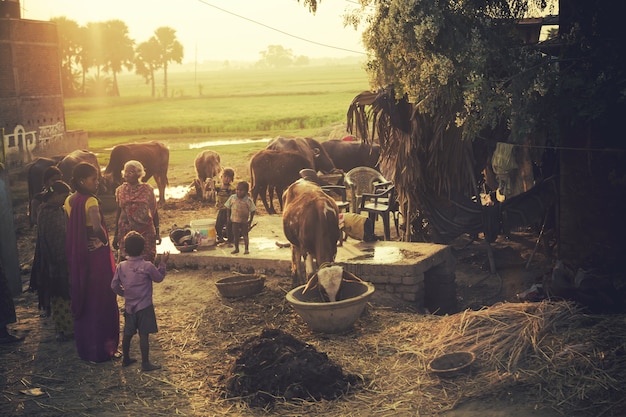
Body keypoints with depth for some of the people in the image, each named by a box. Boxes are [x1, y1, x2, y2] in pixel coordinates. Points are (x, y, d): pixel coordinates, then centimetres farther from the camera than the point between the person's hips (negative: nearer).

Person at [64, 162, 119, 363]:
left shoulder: (69, 201, 4)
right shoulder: (90, 201, -19)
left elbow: (70, 229, 7)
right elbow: (97, 227, -33)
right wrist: (105, 240, -16)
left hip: (78, 257, 8)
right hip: (96, 256, -7)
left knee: (82, 300, 17)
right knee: (101, 301, 4)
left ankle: (84, 346, 29)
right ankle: (101, 348, 13)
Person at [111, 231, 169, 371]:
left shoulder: (121, 266, -5)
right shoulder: (147, 266, -16)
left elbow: (114, 286, 1)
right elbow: (159, 278, 0)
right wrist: (163, 263, 10)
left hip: (129, 306, 5)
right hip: (144, 307, -5)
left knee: (128, 333, 17)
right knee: (144, 335, 0)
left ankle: (126, 358, 31)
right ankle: (145, 363, 5)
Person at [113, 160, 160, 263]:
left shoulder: (147, 189, -2)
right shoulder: (120, 190, 4)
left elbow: (154, 211, 3)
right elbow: (119, 213, 9)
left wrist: (157, 233, 0)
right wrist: (116, 235, 9)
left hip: (145, 232, -1)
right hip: (126, 232, 2)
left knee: (147, 261, -1)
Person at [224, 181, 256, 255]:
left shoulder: (248, 200, -12)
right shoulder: (232, 198, -5)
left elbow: (252, 211, -6)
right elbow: (228, 208, 5)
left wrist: (250, 221, -8)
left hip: (244, 221, -2)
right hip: (235, 220, 2)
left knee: (245, 235, 4)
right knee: (235, 235, 8)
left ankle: (247, 249, 14)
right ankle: (236, 248, 21)